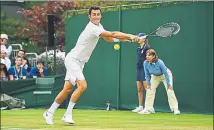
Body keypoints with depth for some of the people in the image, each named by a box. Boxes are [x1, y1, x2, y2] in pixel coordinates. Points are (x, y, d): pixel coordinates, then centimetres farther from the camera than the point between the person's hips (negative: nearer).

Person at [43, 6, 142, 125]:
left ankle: (50, 113, 20)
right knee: (82, 85, -23)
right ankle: (68, 114, -16)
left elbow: (109, 38, 16)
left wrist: (126, 38, 2)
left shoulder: (98, 26, 8)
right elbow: (112, 34, -31)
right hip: (72, 59, -10)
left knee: (67, 89, 10)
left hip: (79, 62, 10)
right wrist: (130, 36, -32)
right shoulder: (93, 28, -23)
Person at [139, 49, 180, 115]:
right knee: (149, 90, -6)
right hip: (155, 76, 4)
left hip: (165, 75, -4)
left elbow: (166, 74, -28)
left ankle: (175, 109, -8)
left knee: (170, 91, -15)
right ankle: (147, 109, 2)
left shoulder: (160, 63, -39)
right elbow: (147, 74, -11)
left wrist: (168, 84, -22)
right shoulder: (145, 63, -27)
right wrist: (148, 84, -7)